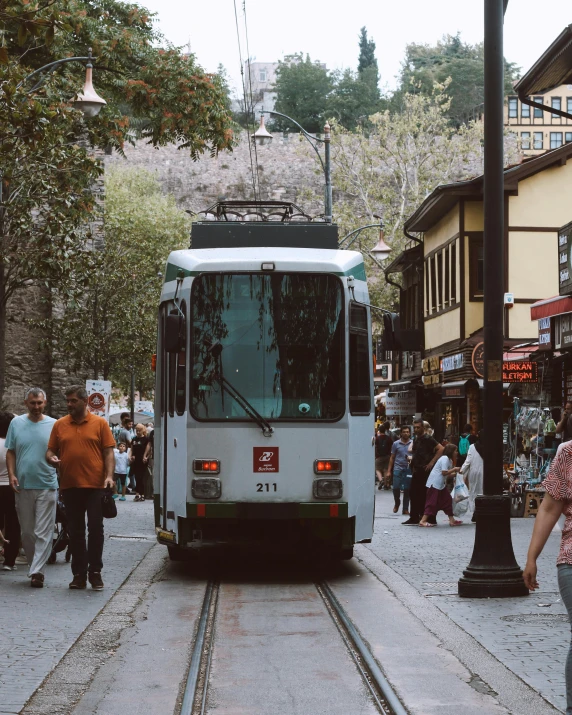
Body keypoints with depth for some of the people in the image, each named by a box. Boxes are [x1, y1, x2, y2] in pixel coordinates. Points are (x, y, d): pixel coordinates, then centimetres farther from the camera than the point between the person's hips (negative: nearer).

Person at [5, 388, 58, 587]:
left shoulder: (53, 425, 0)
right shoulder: (16, 423, 5)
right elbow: (10, 452, 9)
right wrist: (12, 475, -4)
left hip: (47, 486, -2)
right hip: (23, 486, 2)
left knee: (43, 533, -5)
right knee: (27, 532, 10)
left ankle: (36, 571, -5)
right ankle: (36, 568, 22)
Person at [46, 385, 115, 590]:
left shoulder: (99, 423, 1)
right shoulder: (60, 425, 8)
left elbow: (108, 452, -1)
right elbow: (50, 450, 12)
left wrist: (109, 476, -13)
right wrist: (51, 458, -11)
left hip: (95, 486, -3)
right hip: (70, 487, 3)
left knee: (95, 529, -1)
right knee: (75, 532, 8)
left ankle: (95, 573, 8)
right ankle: (79, 574, 14)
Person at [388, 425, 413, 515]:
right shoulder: (396, 444, 6)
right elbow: (392, 458, 10)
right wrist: (389, 470, 7)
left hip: (408, 469, 0)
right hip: (398, 468, 0)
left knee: (407, 489, 2)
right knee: (396, 488, -8)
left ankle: (405, 509, 11)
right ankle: (397, 503, 20)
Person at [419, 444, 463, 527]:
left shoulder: (449, 460, 17)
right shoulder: (445, 459, -15)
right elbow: (444, 472, -21)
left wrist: (455, 472, 8)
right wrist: (454, 469, -11)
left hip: (441, 484, 11)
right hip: (435, 483, -11)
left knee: (447, 500, 11)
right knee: (432, 502, -10)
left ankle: (452, 520, 15)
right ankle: (423, 521, -9)